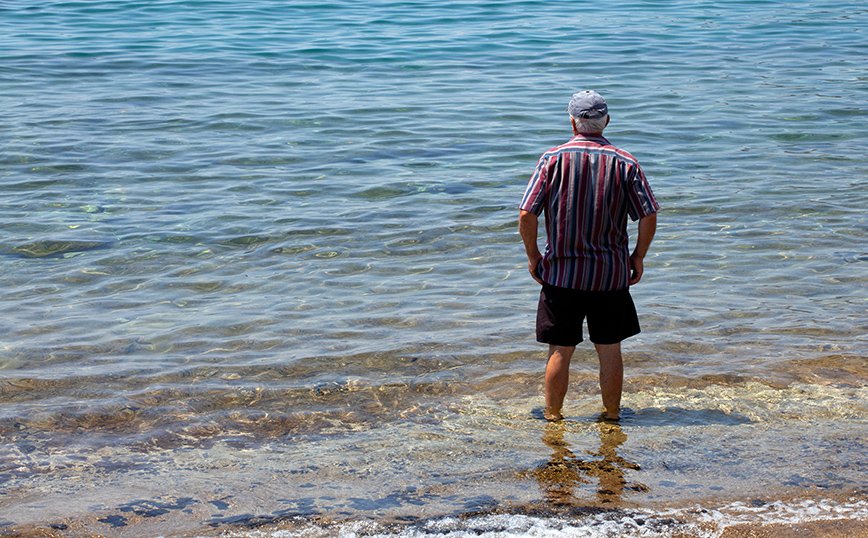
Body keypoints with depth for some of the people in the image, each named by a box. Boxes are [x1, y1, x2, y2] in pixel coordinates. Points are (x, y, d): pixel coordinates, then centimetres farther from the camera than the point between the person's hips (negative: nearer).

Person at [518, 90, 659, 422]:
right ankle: (612, 417, 21)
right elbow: (648, 217, -6)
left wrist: (532, 255, 3)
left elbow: (526, 214, -10)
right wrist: (638, 257, 7)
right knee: (609, 349, 11)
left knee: (560, 351, 7)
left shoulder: (553, 159, -7)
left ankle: (552, 418, 17)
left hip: (562, 271, -1)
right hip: (611, 273, 1)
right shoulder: (624, 163, -4)